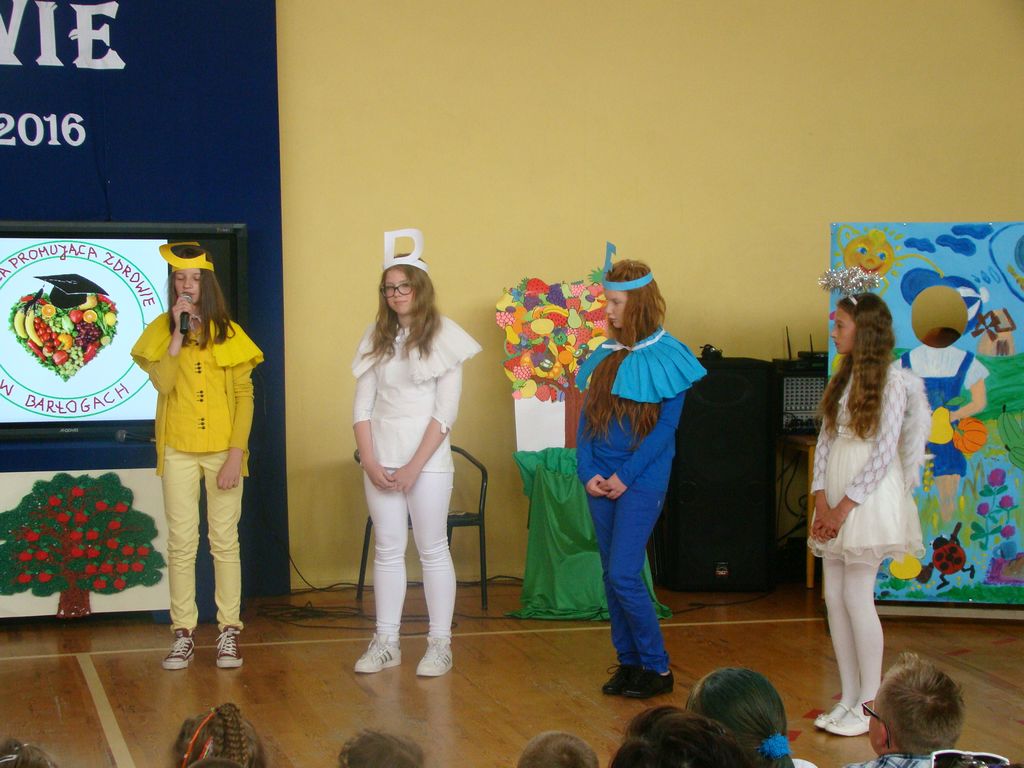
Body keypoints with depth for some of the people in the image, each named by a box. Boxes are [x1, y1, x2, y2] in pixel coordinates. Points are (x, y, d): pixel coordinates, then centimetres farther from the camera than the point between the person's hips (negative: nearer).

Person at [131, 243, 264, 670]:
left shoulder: (228, 333, 4)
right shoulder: (160, 331, 4)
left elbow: (245, 396, 1)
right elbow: (162, 383, -13)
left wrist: (236, 454, -8)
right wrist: (179, 331, -14)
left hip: (223, 450, 0)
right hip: (179, 450, 0)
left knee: (224, 542, 2)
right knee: (181, 543, 2)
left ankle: (229, 631, 8)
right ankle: (183, 634, 8)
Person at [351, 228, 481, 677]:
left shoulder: (442, 338, -3)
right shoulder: (376, 337, 8)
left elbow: (445, 412, -8)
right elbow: (362, 405, 5)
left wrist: (414, 467, -13)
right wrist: (370, 461, -6)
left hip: (427, 459, -4)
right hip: (380, 459, 4)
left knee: (433, 551, 1)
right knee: (387, 551, 7)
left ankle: (440, 645, 7)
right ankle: (386, 643, 13)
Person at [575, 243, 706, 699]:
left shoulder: (666, 359, -7)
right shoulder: (604, 356, 10)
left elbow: (667, 425, -10)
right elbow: (586, 417, 10)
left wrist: (626, 475, -14)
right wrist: (588, 471, -3)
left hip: (641, 481, -6)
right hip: (601, 483, 6)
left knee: (624, 574, -10)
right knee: (611, 575, 8)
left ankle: (657, 667, 3)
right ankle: (628, 661, 19)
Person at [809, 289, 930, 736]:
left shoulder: (891, 380, -10)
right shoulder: (843, 379, 13)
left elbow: (885, 453, -14)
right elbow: (825, 441, 10)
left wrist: (844, 507, -15)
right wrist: (821, 499, -3)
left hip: (869, 497, -7)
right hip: (836, 500, 7)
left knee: (857, 598, -6)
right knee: (834, 599, 7)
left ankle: (870, 705, 4)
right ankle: (849, 699, 16)